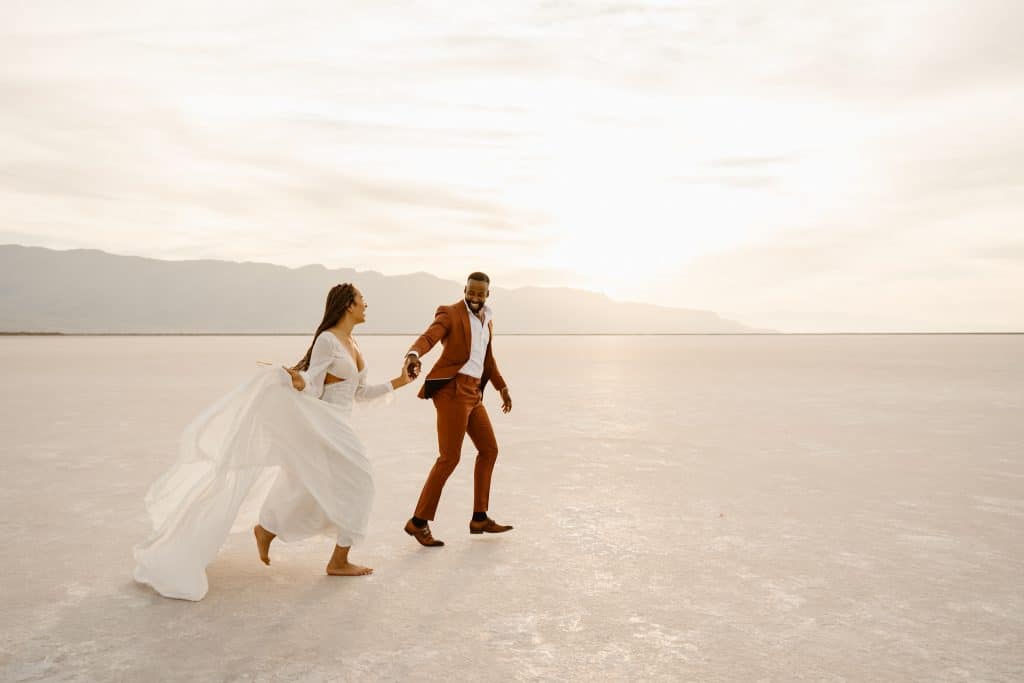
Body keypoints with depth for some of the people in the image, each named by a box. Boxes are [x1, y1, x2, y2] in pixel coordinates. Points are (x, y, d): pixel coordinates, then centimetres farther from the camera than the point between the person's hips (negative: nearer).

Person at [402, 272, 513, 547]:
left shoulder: (487, 321, 18)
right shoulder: (449, 313, -6)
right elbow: (428, 337, -24)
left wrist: (502, 387, 31)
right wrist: (413, 354, -46)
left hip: (473, 393, 9)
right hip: (452, 390, -9)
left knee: (489, 450, 13)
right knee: (449, 458, -10)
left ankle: (479, 518, 23)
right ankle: (418, 521, 1)